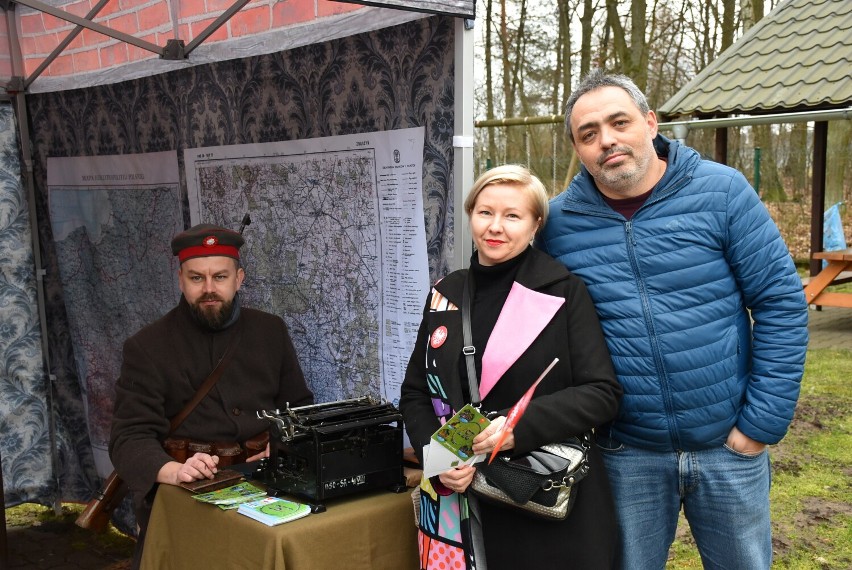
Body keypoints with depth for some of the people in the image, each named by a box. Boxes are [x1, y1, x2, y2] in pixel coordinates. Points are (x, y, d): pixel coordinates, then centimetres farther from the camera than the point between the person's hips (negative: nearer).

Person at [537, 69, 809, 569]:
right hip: (625, 453, 1)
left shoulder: (721, 190, -8)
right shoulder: (559, 221, -4)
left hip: (728, 446, 0)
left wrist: (763, 422, -9)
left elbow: (782, 302, -7)